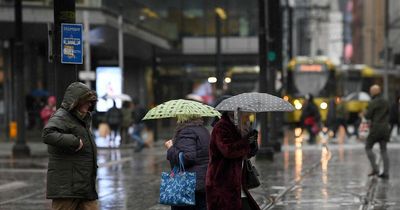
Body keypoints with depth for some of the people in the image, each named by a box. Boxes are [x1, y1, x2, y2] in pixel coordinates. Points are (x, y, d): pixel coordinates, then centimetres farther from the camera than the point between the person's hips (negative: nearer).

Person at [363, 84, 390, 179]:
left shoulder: (373, 103, -10)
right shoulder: (386, 102, 10)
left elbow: (368, 116, -10)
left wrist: (365, 114, 11)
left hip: (376, 129, -6)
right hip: (385, 128, 6)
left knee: (368, 148, 7)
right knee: (384, 150, 7)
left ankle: (375, 169, -3)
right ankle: (386, 172, 1)